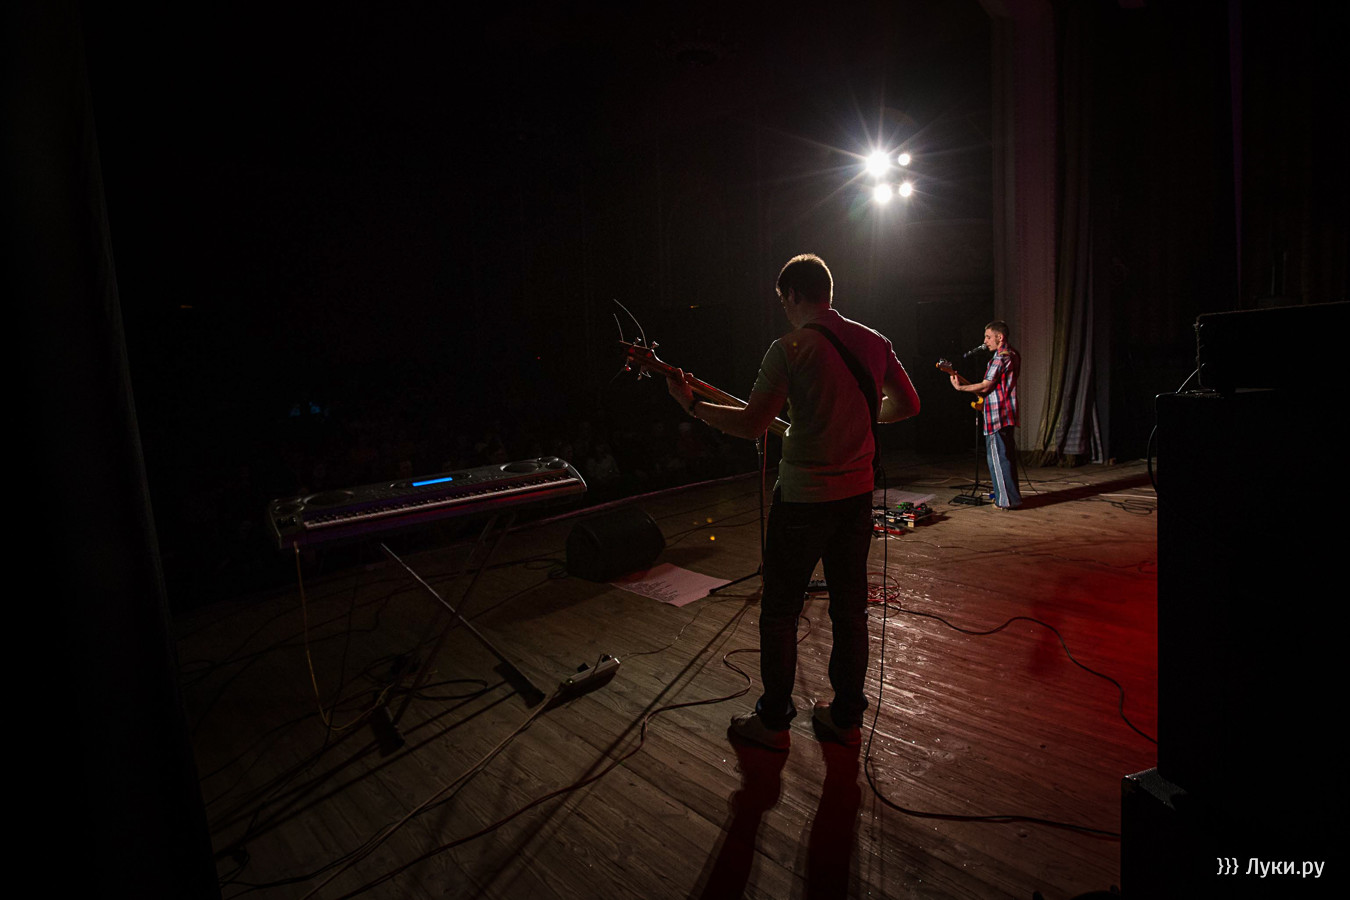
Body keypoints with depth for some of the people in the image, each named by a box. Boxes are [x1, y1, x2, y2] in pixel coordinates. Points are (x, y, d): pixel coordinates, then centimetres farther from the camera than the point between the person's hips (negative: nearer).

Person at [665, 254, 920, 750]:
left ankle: (773, 720, 21)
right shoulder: (874, 342, 5)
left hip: (804, 499, -6)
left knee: (780, 611, 9)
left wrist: (691, 403, -6)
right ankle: (846, 717, 28)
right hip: (857, 494, 6)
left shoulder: (789, 349, -14)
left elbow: (752, 424, -17)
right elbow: (908, 404, 15)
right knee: (850, 608, 15)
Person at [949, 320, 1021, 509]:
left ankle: (1006, 499, 0)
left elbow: (985, 386, -17)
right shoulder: (1013, 355, 16)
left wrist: (961, 387, -7)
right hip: (1009, 415, 10)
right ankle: (1012, 496, 24)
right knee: (1008, 456, 16)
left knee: (998, 458, -4)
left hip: (997, 416, -10)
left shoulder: (1000, 357, -15)